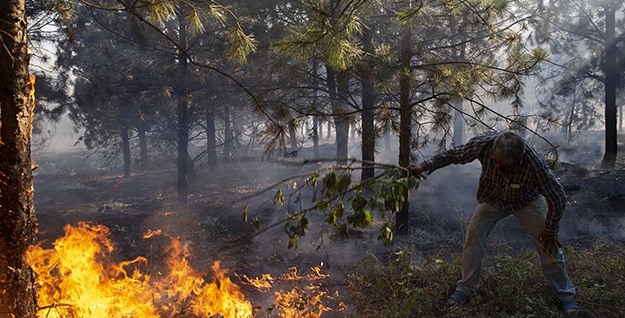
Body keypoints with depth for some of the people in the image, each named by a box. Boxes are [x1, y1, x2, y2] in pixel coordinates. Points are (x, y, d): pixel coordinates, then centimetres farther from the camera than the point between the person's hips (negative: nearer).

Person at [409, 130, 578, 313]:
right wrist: (425, 165, -24)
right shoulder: (483, 143, -36)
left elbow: (557, 198, -26)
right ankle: (466, 288, 8)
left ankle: (565, 295, 20)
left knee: (549, 245, -2)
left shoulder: (534, 163, -41)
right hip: (493, 197, 2)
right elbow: (454, 154, -15)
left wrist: (550, 230, -15)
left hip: (526, 200, -2)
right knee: (473, 235, -9)